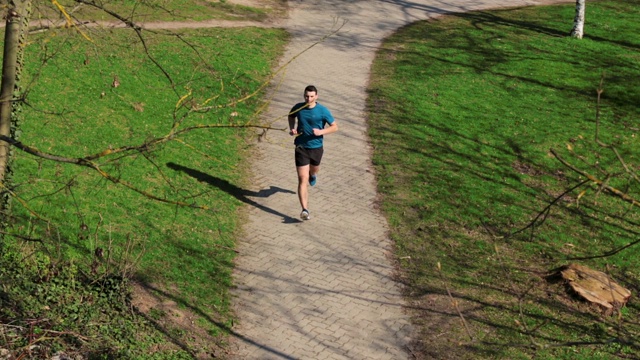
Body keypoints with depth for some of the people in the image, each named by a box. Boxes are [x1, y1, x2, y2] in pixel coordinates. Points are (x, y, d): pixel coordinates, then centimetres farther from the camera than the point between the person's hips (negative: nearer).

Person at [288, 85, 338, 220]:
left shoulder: (323, 111, -11)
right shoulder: (298, 107, -4)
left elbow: (335, 127, -5)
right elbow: (291, 116, 19)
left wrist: (321, 132, -22)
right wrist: (292, 128, 0)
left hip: (316, 147, 1)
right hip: (301, 147, -1)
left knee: (314, 170, 28)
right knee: (303, 179, -10)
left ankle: (313, 174, 69)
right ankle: (305, 210, -15)